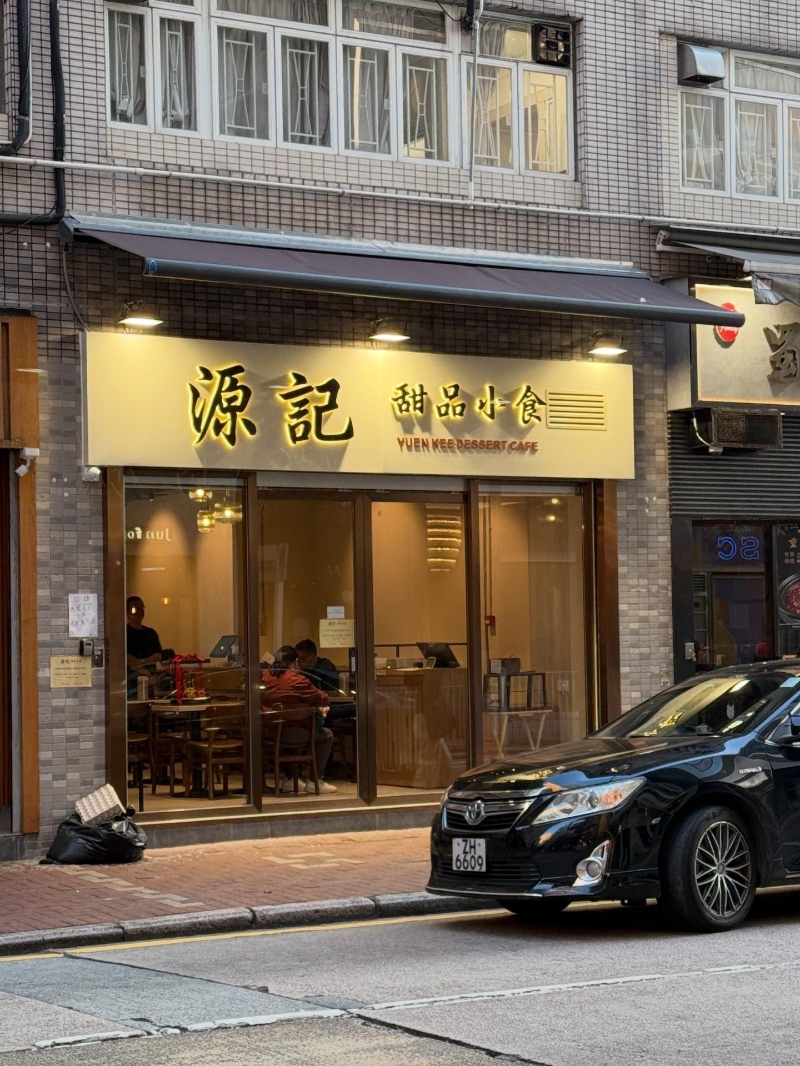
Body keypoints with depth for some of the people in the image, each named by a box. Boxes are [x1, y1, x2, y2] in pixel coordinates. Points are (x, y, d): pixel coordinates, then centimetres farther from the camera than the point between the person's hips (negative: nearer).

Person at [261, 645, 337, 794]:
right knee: (326, 736, 15)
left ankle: (289, 780, 37)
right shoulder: (296, 679, -14)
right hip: (289, 732, -7)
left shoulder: (265, 677, 6)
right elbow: (322, 699, -9)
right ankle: (314, 781, 14)